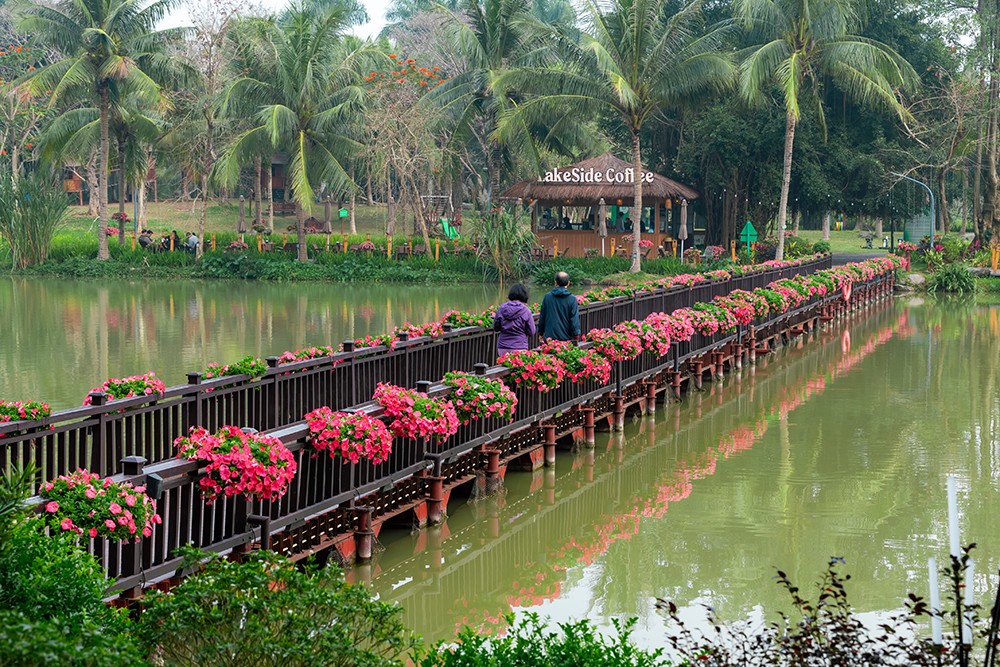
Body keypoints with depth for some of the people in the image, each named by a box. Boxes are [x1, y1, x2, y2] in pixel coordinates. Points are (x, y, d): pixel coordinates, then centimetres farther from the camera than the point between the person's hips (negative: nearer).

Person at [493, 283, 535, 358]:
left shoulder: (501, 309, 0)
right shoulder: (526, 311, -8)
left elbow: (495, 328, 9)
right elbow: (531, 332, -2)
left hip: (503, 348, 3)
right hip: (519, 348, -3)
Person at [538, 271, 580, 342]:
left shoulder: (547, 296, 1)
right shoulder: (572, 299, -7)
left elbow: (542, 317, 8)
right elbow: (574, 320, -7)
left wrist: (541, 332, 20)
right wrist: (576, 336, 3)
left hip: (550, 336, 2)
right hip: (566, 338, -2)